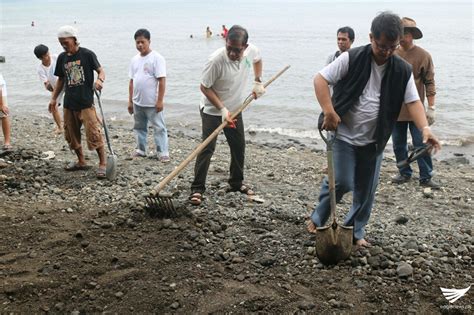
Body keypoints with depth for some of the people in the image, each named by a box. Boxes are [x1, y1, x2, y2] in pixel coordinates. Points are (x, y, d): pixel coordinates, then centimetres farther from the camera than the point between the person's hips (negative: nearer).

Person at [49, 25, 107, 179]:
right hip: (69, 103, 6)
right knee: (71, 134, 12)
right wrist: (54, 98, 15)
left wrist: (100, 80, -28)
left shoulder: (87, 54, -7)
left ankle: (103, 164, -2)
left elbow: (100, 70, -5)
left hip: (86, 102, -6)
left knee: (93, 133, -11)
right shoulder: (62, 58, 9)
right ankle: (81, 161, 27)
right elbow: (61, 79, 18)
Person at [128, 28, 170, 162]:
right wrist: (130, 101, 12)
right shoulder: (134, 59, 9)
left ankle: (163, 152, 5)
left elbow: (162, 80, -14)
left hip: (153, 102, -7)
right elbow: (132, 81, 14)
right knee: (139, 127, 16)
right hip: (137, 102, 7)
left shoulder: (157, 58, -10)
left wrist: (160, 100, -18)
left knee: (159, 127, -1)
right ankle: (141, 150, 30)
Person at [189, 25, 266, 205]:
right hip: (212, 110, -6)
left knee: (239, 146, 13)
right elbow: (205, 87, -20)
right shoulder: (216, 60, -32)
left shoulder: (252, 51, -16)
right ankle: (197, 189, -6)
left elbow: (257, 60, 11)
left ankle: (236, 183, 30)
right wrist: (222, 109, -24)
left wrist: (258, 82, -1)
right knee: (207, 148, -11)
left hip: (235, 109, 6)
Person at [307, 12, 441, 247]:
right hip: (344, 134, -4)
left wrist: (425, 129, -21)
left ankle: (356, 230, 27)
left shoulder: (403, 71, -3)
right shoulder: (351, 59, -13)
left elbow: (413, 102, -5)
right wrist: (329, 111, -22)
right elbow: (320, 79, -12)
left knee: (366, 190, 10)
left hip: (373, 140, 4)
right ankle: (318, 219, 16)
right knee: (342, 182, -9)